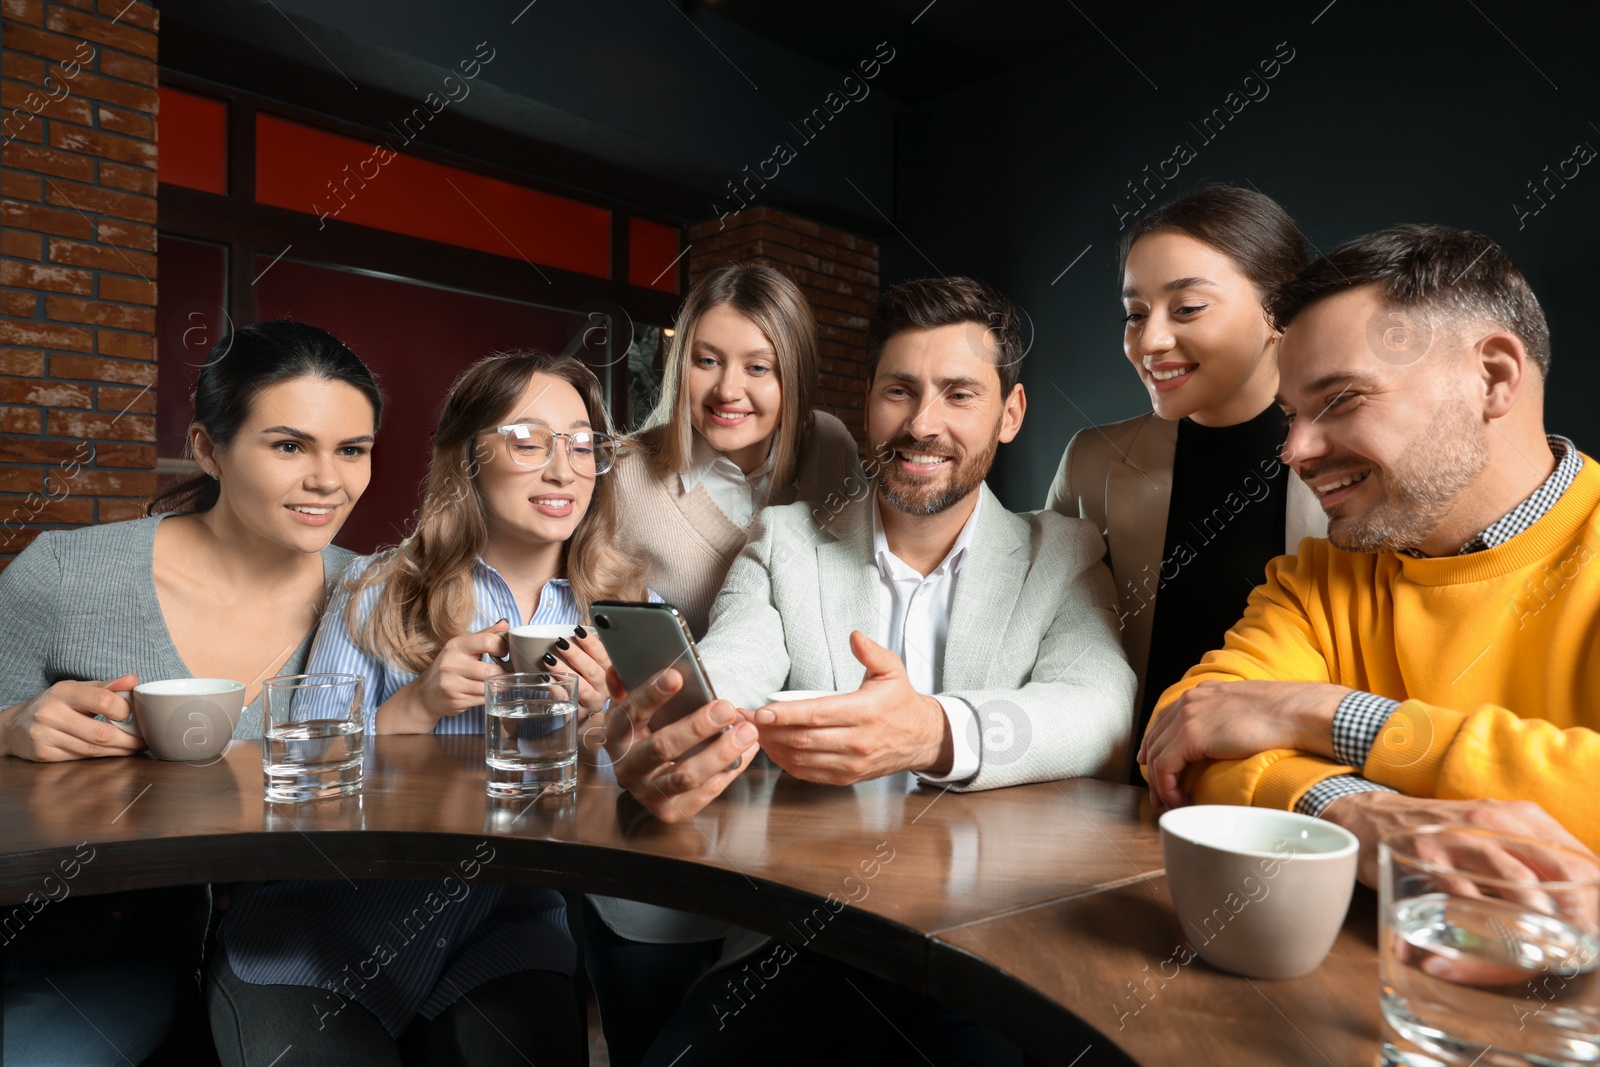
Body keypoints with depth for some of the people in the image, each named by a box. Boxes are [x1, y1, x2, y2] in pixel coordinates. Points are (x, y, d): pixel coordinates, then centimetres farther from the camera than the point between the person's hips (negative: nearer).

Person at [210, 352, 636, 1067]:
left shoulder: (629, 612, 3)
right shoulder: (379, 595, 0)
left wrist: (594, 714, -17)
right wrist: (420, 703, -17)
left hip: (511, 927, 0)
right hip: (326, 927, 0)